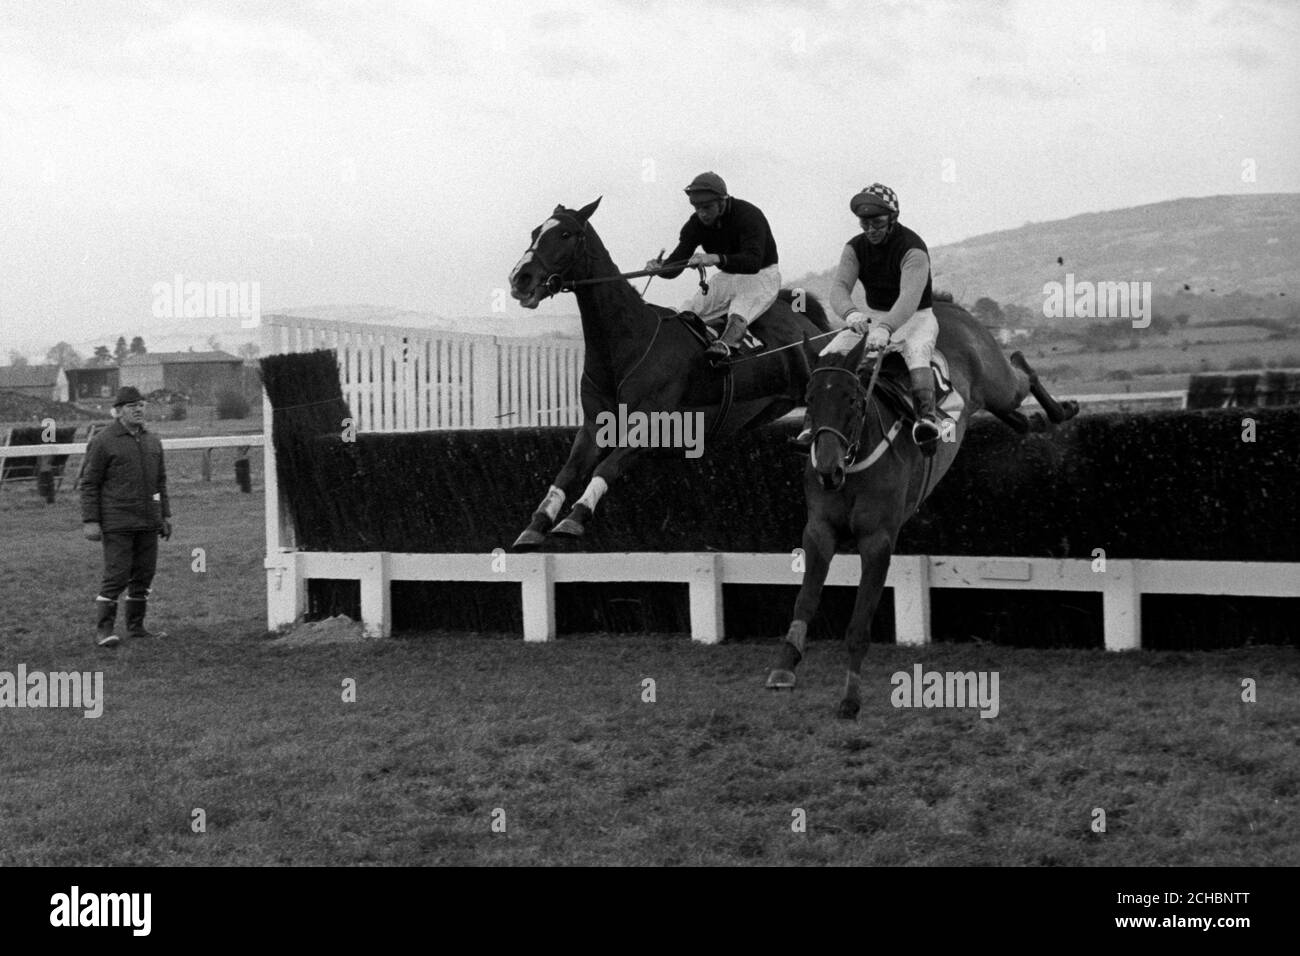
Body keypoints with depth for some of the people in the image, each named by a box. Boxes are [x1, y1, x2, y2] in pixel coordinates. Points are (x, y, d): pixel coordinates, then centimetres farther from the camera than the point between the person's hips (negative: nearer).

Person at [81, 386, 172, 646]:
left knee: (143, 576, 7)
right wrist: (90, 521, -11)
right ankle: (103, 630, -4)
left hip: (147, 523, 6)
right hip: (117, 524, -6)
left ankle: (136, 627, 16)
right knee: (116, 576, -10)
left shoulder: (152, 441, 14)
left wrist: (165, 515, 16)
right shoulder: (102, 442, -5)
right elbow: (89, 483, -5)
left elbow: (160, 482, 22)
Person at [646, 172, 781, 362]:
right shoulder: (696, 224, -8)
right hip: (726, 277, 8)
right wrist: (660, 268, -37)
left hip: (761, 276, -8)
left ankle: (725, 346, -64)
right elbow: (675, 266, -12)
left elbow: (753, 262, -41)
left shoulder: (749, 216, -26)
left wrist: (717, 259, -56)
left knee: (738, 316, -39)